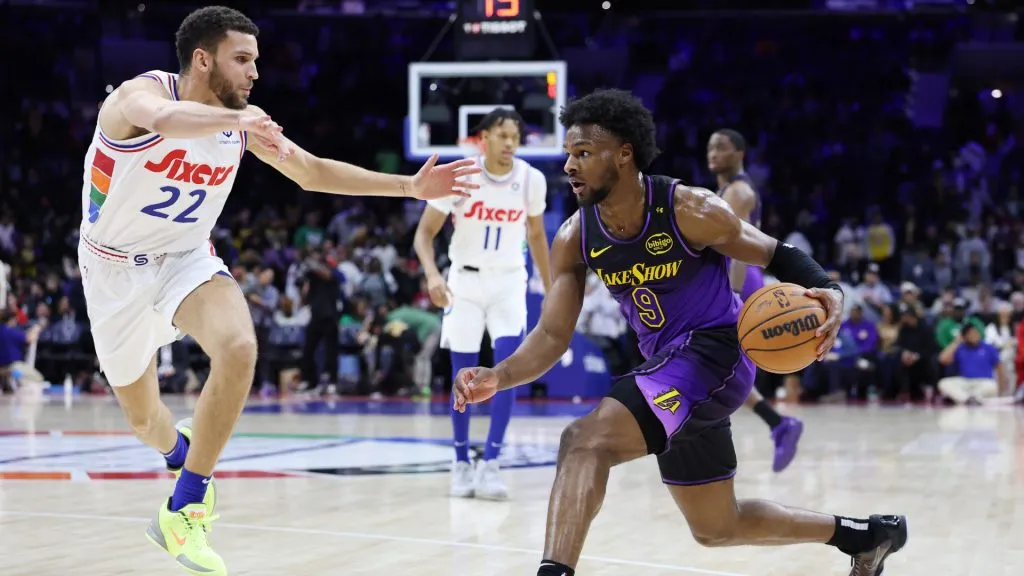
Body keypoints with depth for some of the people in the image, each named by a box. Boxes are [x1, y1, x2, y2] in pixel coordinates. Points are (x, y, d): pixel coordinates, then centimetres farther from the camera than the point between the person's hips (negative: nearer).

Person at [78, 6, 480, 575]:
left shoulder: (242, 121, -6)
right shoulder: (140, 94, -24)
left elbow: (313, 171, 5)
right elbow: (167, 119, -50)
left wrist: (410, 187, -1)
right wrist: (237, 119, -69)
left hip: (188, 259, 3)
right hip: (116, 267, -3)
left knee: (238, 348, -29)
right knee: (141, 417, 10)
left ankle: (184, 512, -19)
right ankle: (181, 452, 51)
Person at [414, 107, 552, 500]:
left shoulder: (532, 180, -7)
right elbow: (425, 232, -9)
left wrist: (551, 291, 12)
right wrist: (432, 275, -27)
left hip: (509, 281, 1)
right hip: (466, 279, -1)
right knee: (463, 376, 2)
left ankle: (489, 464, -13)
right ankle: (461, 463, 16)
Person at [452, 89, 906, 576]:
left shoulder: (691, 211, -18)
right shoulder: (573, 240, -4)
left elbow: (778, 256, -5)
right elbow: (552, 335, -3)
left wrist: (827, 292, -27)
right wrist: (500, 376, -23)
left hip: (715, 353, -8)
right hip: (668, 367, 8)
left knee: (586, 441, -29)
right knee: (716, 528, 20)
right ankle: (867, 535, 39)